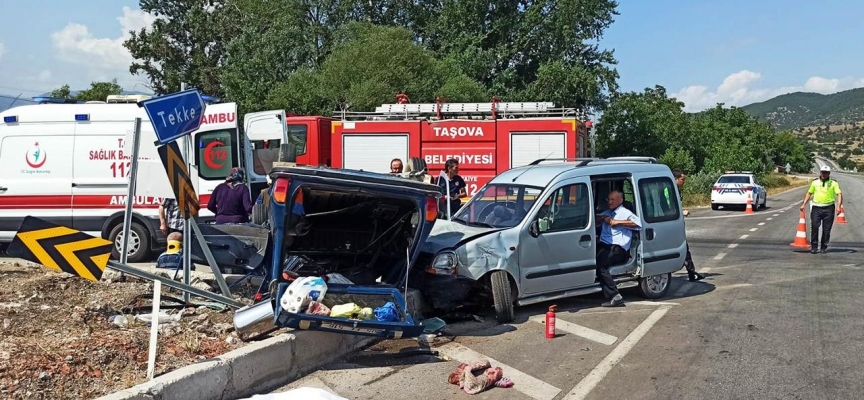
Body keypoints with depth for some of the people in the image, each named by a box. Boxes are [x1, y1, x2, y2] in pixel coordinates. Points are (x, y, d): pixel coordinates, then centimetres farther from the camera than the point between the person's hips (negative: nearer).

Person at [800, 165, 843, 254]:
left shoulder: (834, 183, 3)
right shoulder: (815, 182, 10)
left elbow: (839, 194, -4)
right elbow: (809, 193, 19)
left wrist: (839, 206, -18)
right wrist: (804, 204, 11)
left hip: (828, 208, -1)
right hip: (816, 207, 1)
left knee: (826, 229, 4)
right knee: (814, 226, -8)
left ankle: (824, 247, 14)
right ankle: (814, 246, -1)